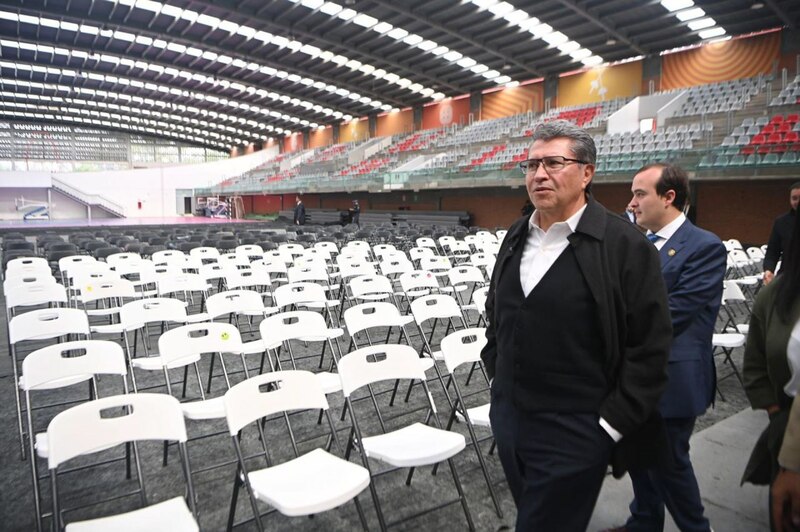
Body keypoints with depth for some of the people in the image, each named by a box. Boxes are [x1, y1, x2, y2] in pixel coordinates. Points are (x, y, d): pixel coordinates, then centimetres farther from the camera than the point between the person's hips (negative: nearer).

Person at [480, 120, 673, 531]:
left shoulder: (626, 246, -14)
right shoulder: (517, 236, 6)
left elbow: (650, 348, -13)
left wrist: (610, 424, -13)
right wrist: (496, 375, 11)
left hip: (574, 435, -6)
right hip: (507, 419, 6)